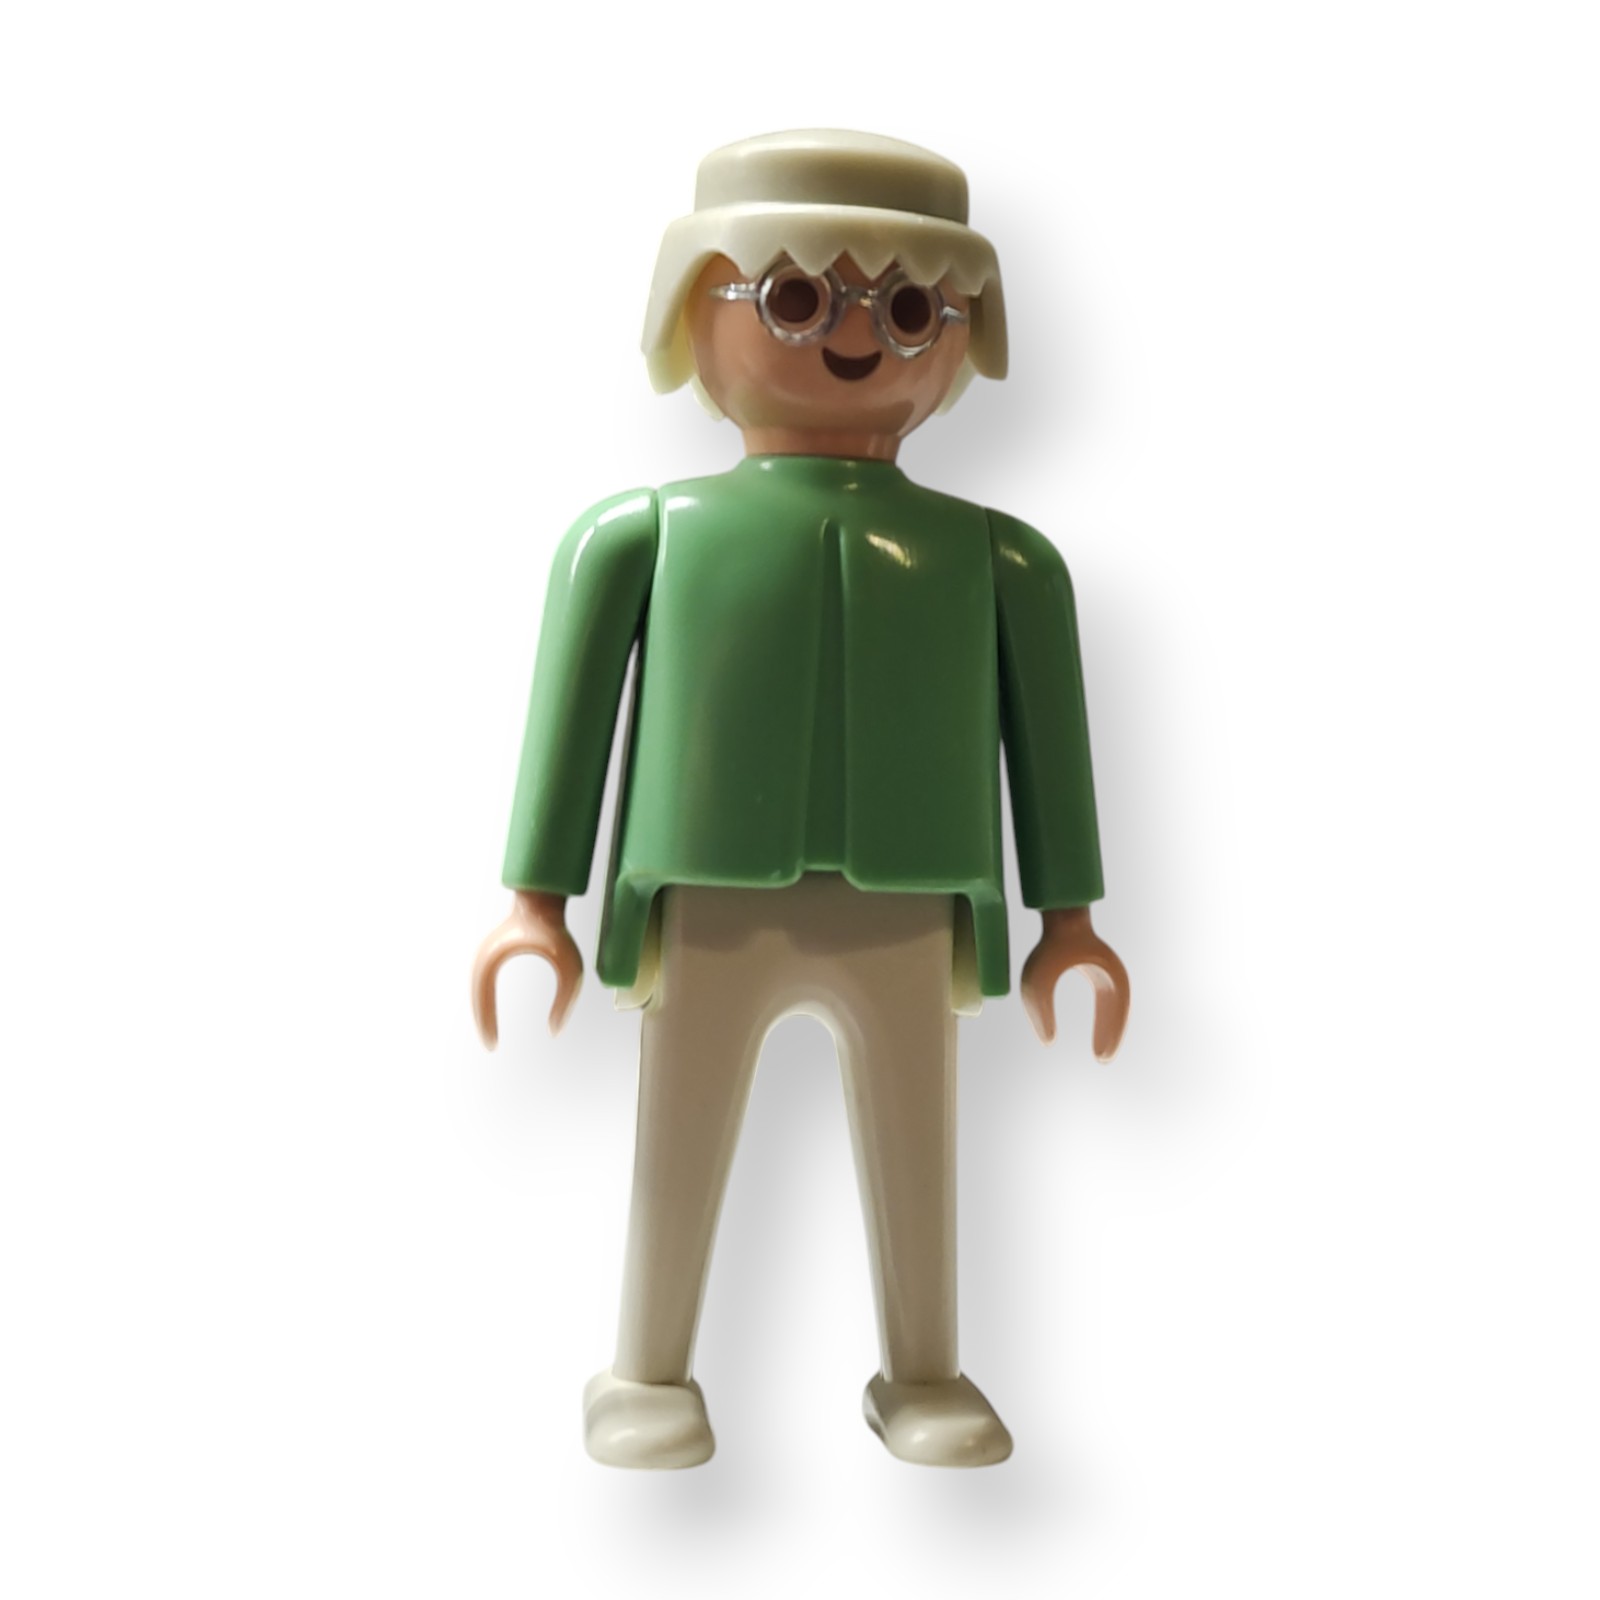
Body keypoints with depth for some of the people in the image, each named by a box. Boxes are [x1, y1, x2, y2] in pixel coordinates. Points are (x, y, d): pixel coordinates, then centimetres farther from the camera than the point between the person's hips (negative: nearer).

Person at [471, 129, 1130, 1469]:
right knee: (679, 1153, 7)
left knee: (913, 1158, 10)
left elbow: (1048, 734, 11)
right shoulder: (640, 534, 4)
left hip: (906, 925, 2)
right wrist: (537, 902, 0)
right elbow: (571, 710, 4)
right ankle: (653, 1374, 26)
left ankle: (923, 1376, 29)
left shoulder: (994, 554, 9)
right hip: (708, 918, -1)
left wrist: (1069, 919, 9)